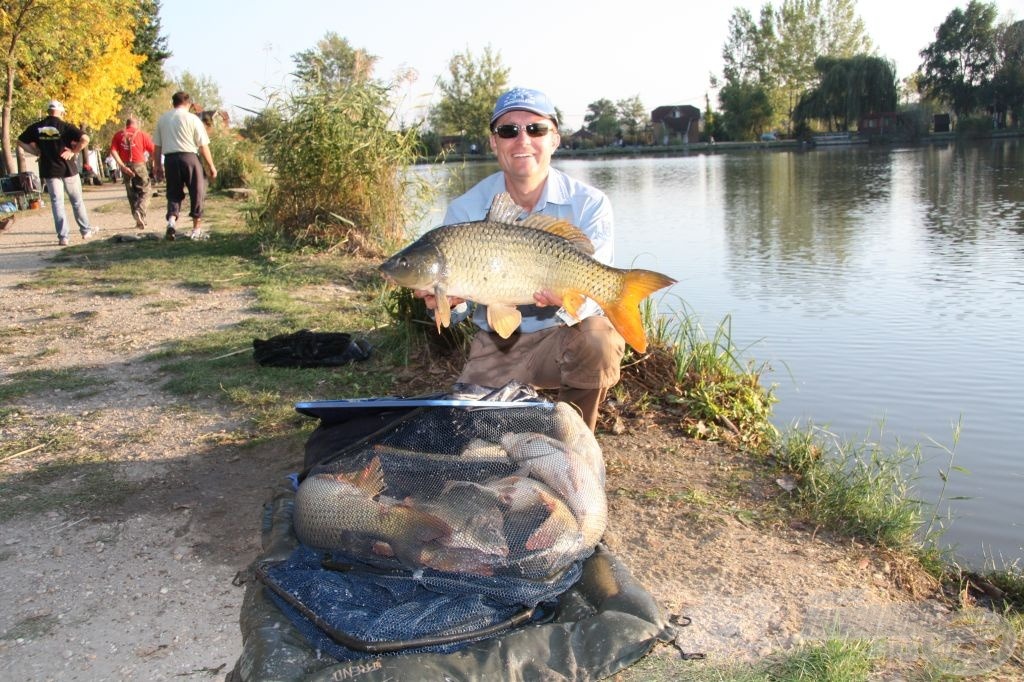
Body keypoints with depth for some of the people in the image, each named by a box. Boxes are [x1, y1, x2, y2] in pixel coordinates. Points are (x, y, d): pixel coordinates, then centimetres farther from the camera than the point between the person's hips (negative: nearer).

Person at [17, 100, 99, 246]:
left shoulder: (36, 127, 2)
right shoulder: (66, 126, -9)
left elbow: (20, 141, 5)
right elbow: (85, 139, -22)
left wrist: (37, 152, 5)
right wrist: (73, 152, -12)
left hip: (49, 170, 2)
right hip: (68, 169, -2)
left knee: (57, 202, 5)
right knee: (77, 201, 13)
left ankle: (62, 236, 0)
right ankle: (85, 230, 22)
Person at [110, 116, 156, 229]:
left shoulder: (118, 135, 8)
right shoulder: (141, 133, 2)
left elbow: (113, 151, -4)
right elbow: (153, 150, -3)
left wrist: (122, 166, -8)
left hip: (126, 166, 3)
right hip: (139, 164, -3)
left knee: (132, 194, 12)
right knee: (144, 191, 3)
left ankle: (139, 221, 14)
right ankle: (140, 212, -25)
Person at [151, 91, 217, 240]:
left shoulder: (162, 119, 11)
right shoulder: (192, 119, -1)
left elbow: (157, 146, 13)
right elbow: (203, 146, -3)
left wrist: (157, 166, 21)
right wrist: (211, 166, 3)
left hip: (170, 158, 4)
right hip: (189, 157, -3)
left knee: (174, 193, 12)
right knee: (196, 192, 7)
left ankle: (171, 219, -12)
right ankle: (197, 229, 10)